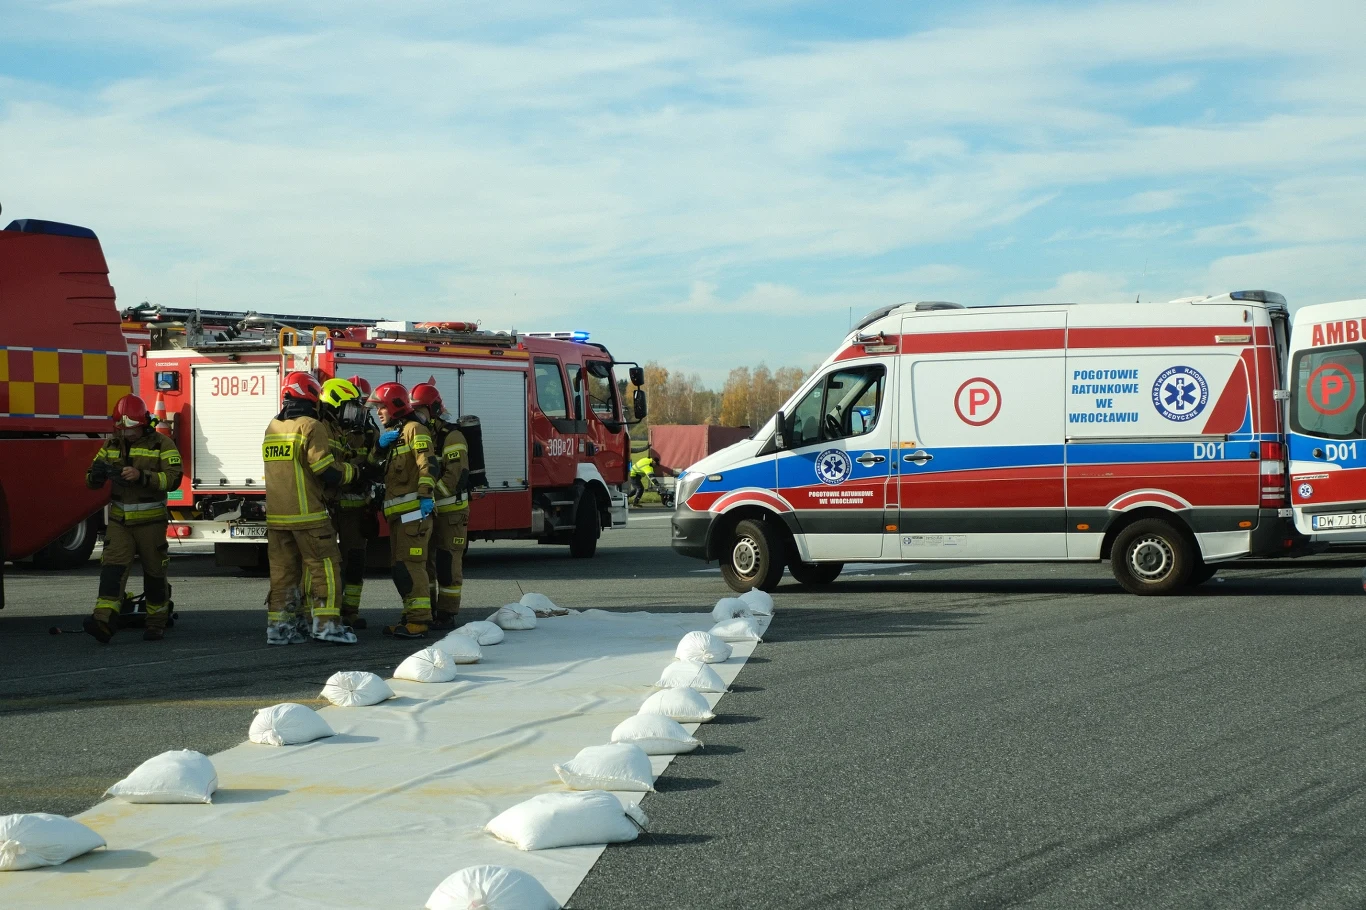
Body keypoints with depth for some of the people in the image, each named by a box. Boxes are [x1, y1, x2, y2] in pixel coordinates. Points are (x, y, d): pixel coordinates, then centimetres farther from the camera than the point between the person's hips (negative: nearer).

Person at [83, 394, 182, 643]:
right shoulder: (111, 445, 8)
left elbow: (173, 478, -16)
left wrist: (141, 476, -30)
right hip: (119, 520, 3)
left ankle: (157, 623, 21)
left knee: (154, 572, 7)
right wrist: (97, 474, -18)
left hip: (150, 522, -3)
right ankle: (104, 621, -24)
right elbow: (92, 481, 8)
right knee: (112, 568, -13)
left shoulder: (161, 444, -5)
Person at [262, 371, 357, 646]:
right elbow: (327, 471, -16)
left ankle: (278, 625, 10)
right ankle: (326, 623, -5)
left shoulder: (273, 428, 13)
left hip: (276, 515, 7)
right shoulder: (311, 427, -10)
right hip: (307, 514, -7)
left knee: (283, 569, 9)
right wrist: (352, 471, 2)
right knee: (323, 566, -1)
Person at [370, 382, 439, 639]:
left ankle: (418, 622, -15)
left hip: (413, 510, -10)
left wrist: (426, 495, -30)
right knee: (401, 566, 13)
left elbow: (428, 465, -19)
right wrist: (380, 445, -2)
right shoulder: (392, 434, 24)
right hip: (398, 512, 10)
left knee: (410, 565, -14)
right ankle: (411, 617, 19)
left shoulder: (414, 429, -6)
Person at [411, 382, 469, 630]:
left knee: (448, 564, -5)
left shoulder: (450, 437, -13)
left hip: (450, 512, -8)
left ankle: (447, 615, -1)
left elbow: (455, 477, -21)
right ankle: (426, 612, 20)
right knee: (423, 563, 11)